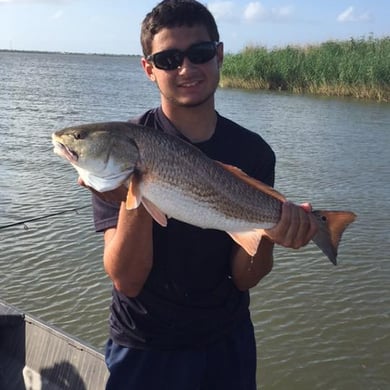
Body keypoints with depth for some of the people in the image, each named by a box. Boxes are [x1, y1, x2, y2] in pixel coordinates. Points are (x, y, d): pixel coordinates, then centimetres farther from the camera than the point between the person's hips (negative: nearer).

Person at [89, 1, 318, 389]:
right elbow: (127, 281, -19)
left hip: (228, 342, 3)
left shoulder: (253, 151, -7)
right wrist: (133, 200, -34)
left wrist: (267, 233, -25)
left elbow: (243, 278, -7)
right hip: (145, 348, -2)